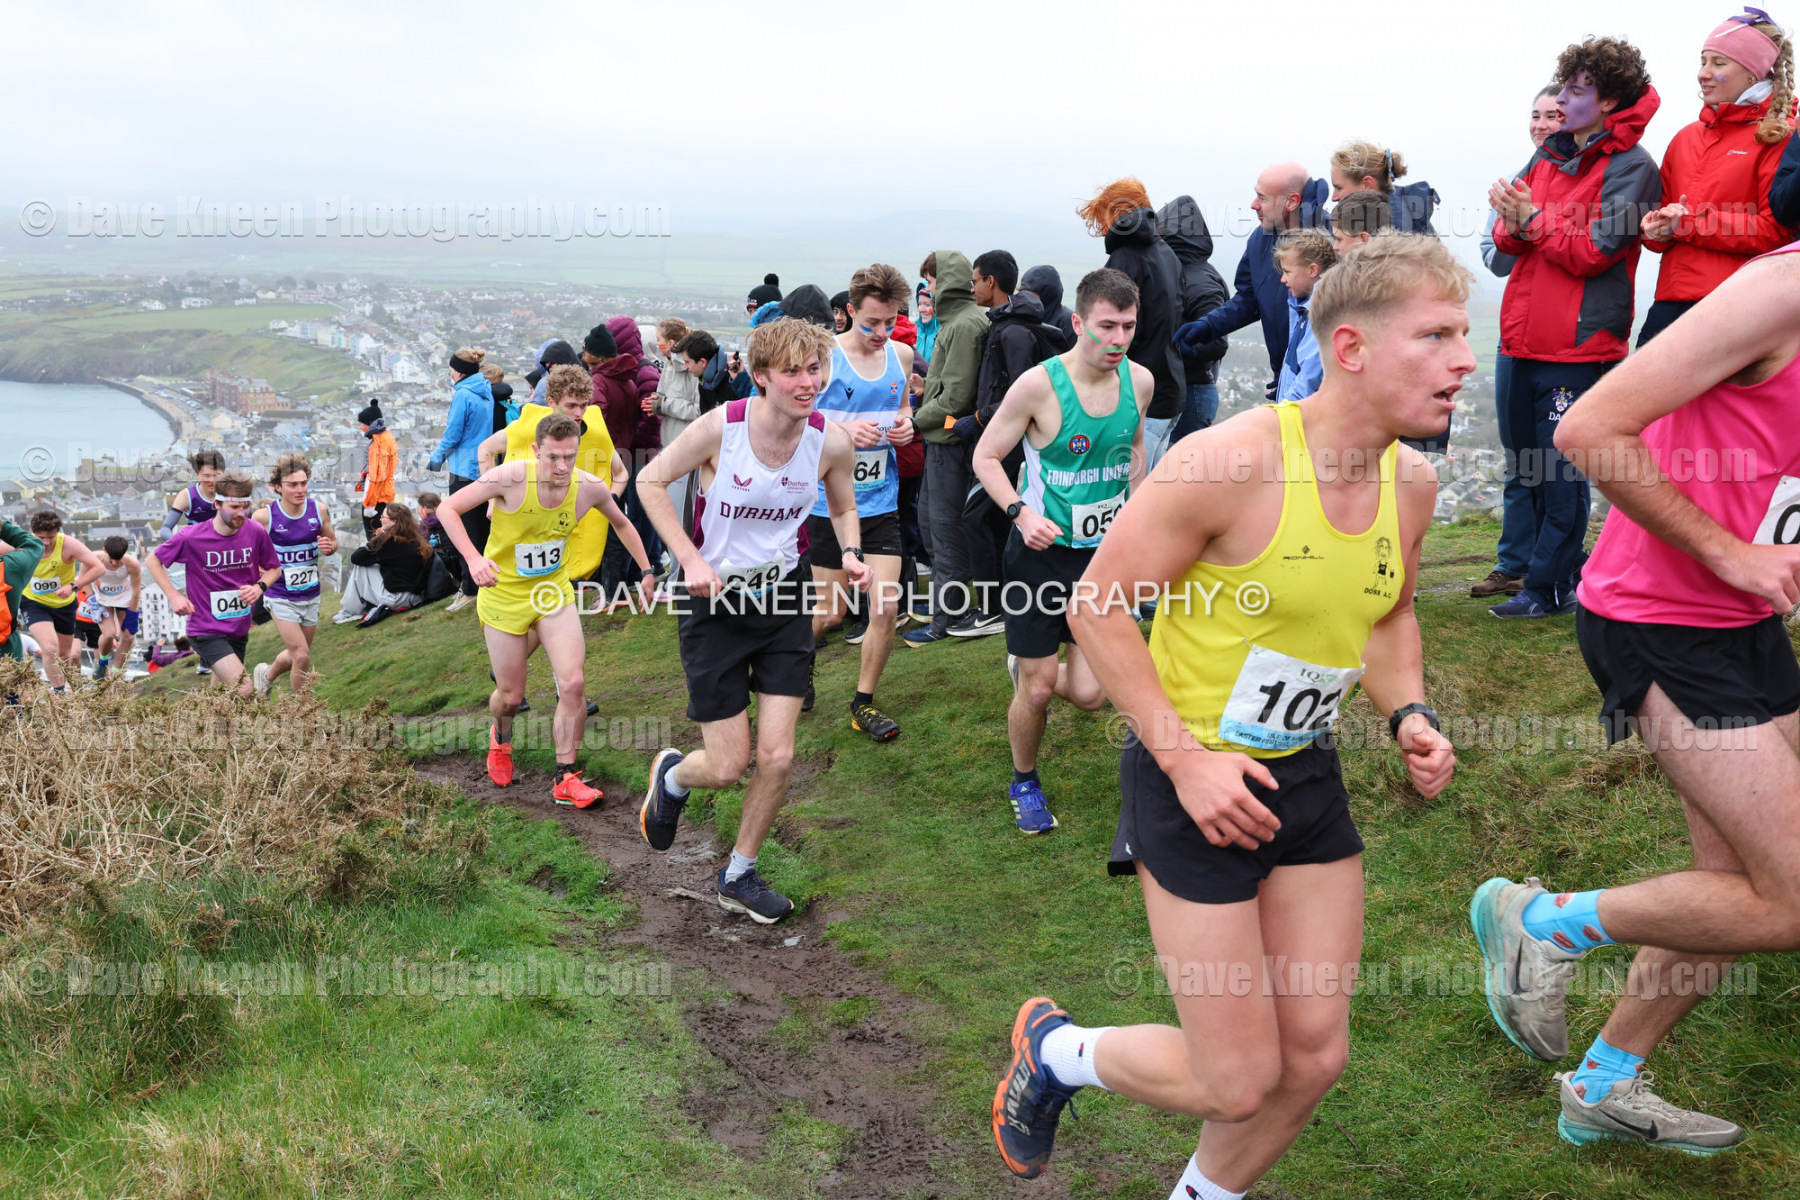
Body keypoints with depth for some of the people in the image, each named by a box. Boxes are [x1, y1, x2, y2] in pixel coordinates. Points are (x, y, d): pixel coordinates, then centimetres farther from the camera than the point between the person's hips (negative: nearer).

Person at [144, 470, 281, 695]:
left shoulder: (256, 532, -7)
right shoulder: (191, 537, -14)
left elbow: (274, 568, 9)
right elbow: (152, 561, 2)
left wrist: (259, 587, -11)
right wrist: (174, 596, -9)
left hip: (239, 628, 5)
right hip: (206, 629, -5)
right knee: (243, 691, -22)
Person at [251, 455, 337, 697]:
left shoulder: (319, 509, -7)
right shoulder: (264, 516, -17)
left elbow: (332, 541, 9)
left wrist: (329, 547, -15)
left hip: (311, 594, 5)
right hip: (281, 597, -5)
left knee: (297, 654, 20)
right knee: (302, 657, -14)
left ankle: (266, 675, 52)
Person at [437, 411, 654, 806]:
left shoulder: (589, 488, -13)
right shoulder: (512, 477, -24)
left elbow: (621, 523, 10)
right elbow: (448, 509, -17)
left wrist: (645, 570, 8)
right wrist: (474, 559, -31)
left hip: (554, 593, 3)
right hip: (504, 595, -2)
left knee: (573, 684, -13)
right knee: (511, 696, 5)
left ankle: (565, 780, 2)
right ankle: (500, 738, 43)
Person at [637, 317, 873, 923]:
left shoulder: (832, 441, -10)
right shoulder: (721, 427, -19)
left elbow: (843, 507, 12)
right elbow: (651, 481, -5)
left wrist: (851, 553, -9)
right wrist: (690, 559, -14)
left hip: (785, 601, 3)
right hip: (717, 601, -3)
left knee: (777, 757, -1)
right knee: (728, 767, -1)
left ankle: (739, 876, 24)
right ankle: (672, 775, 37)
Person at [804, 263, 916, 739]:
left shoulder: (902, 355, 5)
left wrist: (905, 423, -2)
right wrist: (843, 430, -23)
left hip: (881, 499, 4)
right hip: (829, 499, -3)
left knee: (886, 607, -4)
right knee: (831, 610, 7)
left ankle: (864, 704, 14)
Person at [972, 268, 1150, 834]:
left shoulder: (1140, 380, -2)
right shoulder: (1039, 384, -17)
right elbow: (986, 456, -9)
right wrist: (1021, 512, -22)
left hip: (1104, 551, 4)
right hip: (1041, 549, -4)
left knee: (1089, 693, -1)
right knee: (1037, 689, 2)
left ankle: (1027, 667, 34)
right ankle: (1024, 783, 30)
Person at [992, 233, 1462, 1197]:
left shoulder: (1412, 481, 0)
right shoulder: (1233, 458, -23)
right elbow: (1098, 605, -17)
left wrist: (1407, 714, 0)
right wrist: (1186, 759, -21)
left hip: (1306, 776, 7)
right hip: (1194, 777, -7)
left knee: (1315, 1055, 11)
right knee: (1238, 1082, -1)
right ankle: (1053, 1052, 28)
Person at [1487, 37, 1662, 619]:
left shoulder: (1630, 166, -6)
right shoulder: (1549, 155, 15)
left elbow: (1593, 252, -15)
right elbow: (1510, 240, 12)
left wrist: (1534, 217, -13)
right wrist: (1513, 225, -9)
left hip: (1579, 343, -8)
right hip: (1528, 337, 8)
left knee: (1560, 467, -5)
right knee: (1530, 457, 14)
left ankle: (1549, 588, 2)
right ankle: (1570, 567, 27)